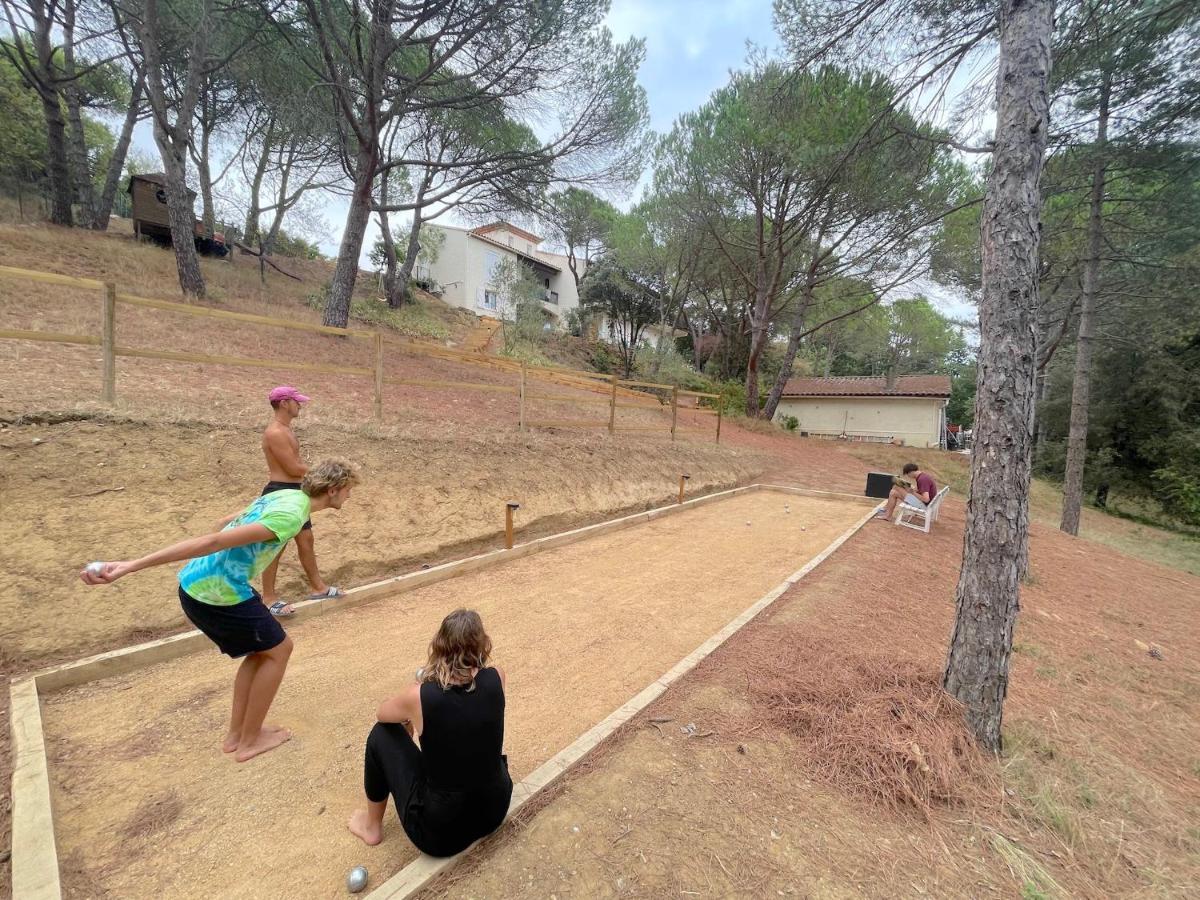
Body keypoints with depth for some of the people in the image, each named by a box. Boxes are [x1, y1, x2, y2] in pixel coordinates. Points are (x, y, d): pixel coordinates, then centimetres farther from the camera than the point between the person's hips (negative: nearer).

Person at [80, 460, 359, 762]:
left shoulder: (286, 495, 8)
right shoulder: (291, 516, -23)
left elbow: (229, 524, 23)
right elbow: (212, 542, -28)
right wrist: (131, 566, -28)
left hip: (196, 585, 9)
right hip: (217, 594, -9)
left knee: (261, 650, 21)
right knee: (278, 650, 9)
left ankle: (235, 734, 33)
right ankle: (249, 741, 23)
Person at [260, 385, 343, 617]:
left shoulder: (286, 429, 13)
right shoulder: (275, 433, -19)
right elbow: (294, 468, -20)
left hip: (294, 491, 10)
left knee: (306, 540, 15)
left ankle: (318, 587, 26)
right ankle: (269, 597, 15)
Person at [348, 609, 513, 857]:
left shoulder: (418, 696, -20)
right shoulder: (496, 678, -13)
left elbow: (382, 714, 5)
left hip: (438, 833, -3)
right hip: (496, 813, 4)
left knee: (382, 734, 12)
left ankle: (372, 826, 29)